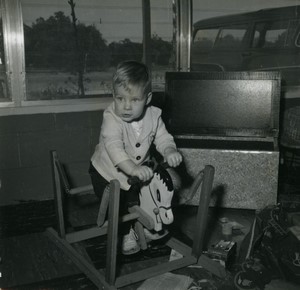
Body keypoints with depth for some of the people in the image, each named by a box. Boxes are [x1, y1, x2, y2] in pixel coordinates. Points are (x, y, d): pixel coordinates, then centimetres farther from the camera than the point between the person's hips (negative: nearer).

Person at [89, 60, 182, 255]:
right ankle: (126, 233, 23)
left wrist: (169, 151, -30)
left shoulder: (153, 116, -15)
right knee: (117, 205, -7)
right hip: (108, 172, -4)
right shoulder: (111, 119, -32)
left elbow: (163, 137, -7)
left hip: (139, 168, 5)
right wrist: (133, 169, -59)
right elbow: (114, 147, -45)